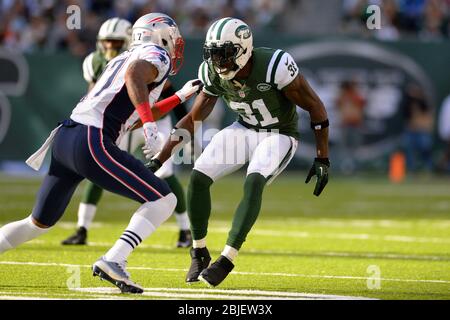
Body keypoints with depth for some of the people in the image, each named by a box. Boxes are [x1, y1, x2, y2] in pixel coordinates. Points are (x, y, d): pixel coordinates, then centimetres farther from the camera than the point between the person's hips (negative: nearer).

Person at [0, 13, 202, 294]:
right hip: (90, 142, -9)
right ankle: (113, 261, -19)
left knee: (39, 223, 22)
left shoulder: (123, 59, 28)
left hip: (64, 137, 9)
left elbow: (138, 115, 38)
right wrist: (150, 126, -28)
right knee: (163, 200, -4)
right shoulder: (156, 56, 3)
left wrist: (181, 96, 41)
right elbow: (134, 74, -22)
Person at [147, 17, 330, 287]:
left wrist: (323, 160, -18)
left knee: (254, 183, -30)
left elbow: (315, 107, -20)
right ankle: (199, 253, 8)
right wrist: (158, 160, -8)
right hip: (245, 130, 5)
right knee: (198, 178, -11)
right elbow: (193, 119, -1)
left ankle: (227, 259, -24)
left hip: (279, 135, -5)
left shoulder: (273, 66, -31)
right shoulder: (214, 74, -15)